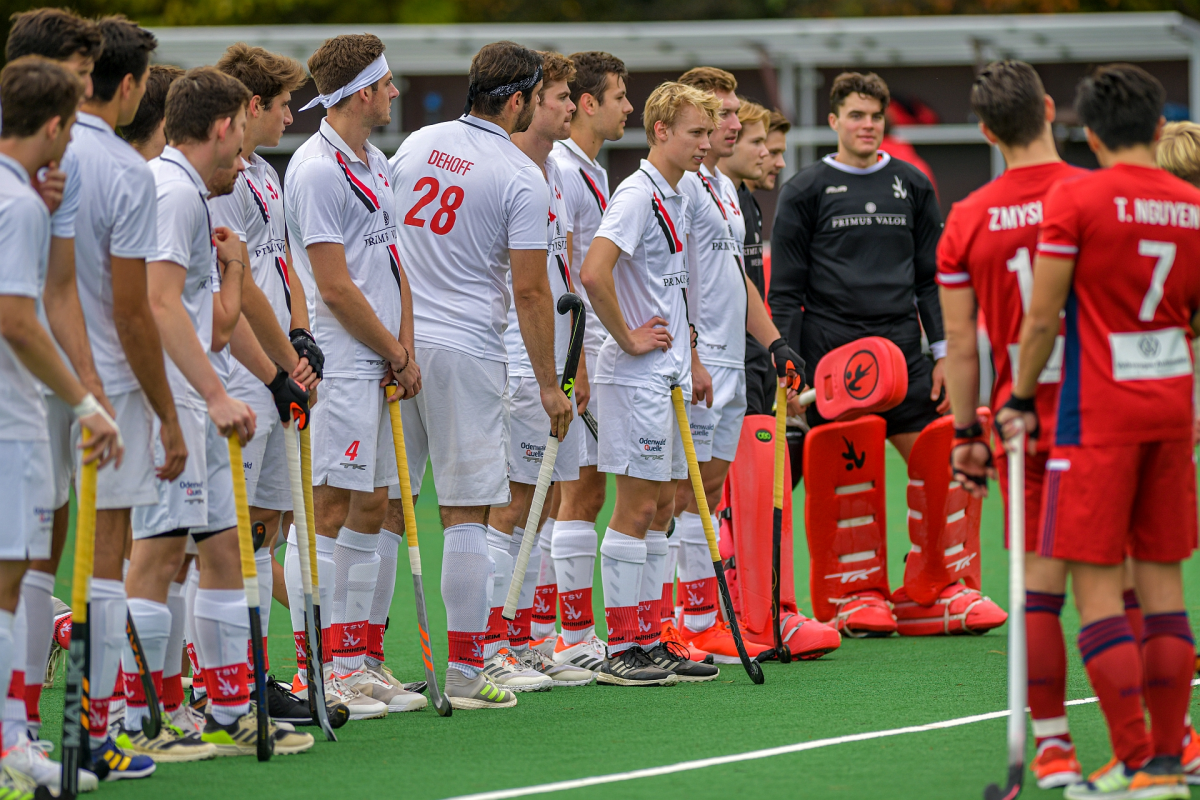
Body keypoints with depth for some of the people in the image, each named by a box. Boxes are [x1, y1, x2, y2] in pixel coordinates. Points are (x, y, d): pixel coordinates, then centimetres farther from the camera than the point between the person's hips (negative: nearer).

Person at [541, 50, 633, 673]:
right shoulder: (560, 171, -13)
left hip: (591, 353, 10)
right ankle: (575, 639, -6)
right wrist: (576, 362, -21)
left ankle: (539, 632, 13)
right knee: (582, 492, -8)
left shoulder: (592, 173, 18)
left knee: (559, 493, 10)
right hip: (577, 350, -10)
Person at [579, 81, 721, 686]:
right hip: (636, 378, -9)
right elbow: (593, 273, -27)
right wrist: (627, 337, -17)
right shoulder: (638, 195, -14)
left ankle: (650, 640, 15)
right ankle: (622, 648, -3)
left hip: (667, 376, 9)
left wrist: (691, 361, 24)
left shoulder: (676, 200, 16)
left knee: (660, 507, 10)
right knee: (636, 506, -7)